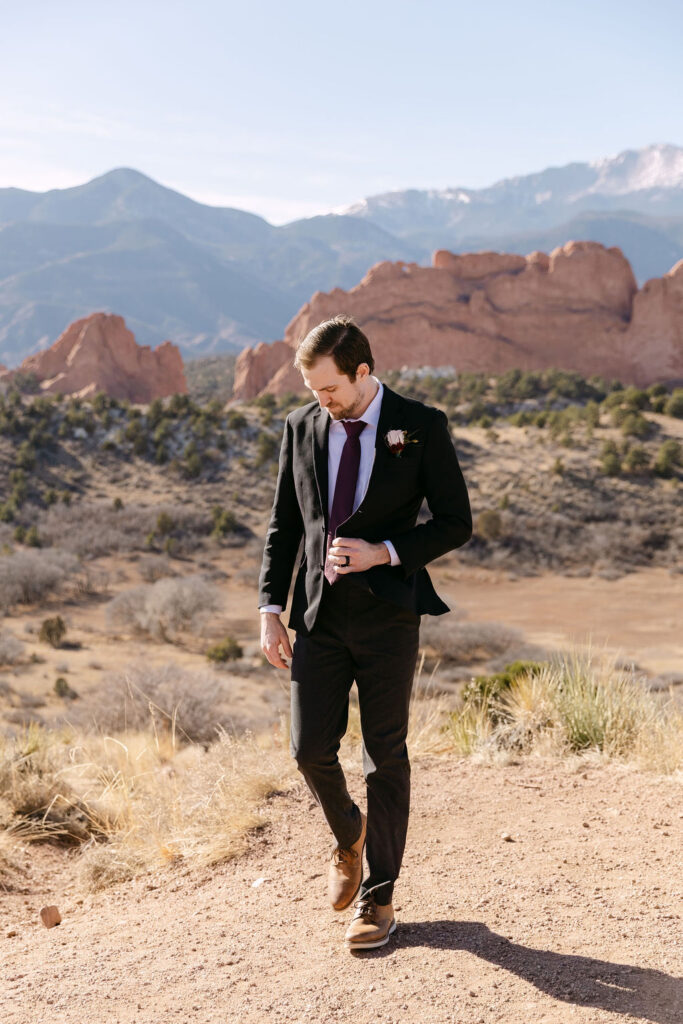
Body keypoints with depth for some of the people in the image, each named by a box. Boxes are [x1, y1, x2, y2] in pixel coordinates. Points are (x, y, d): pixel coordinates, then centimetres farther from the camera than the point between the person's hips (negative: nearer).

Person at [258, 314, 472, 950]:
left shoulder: (421, 427, -3)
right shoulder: (301, 427, 7)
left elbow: (456, 523, -1)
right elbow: (284, 525, 12)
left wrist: (384, 552, -15)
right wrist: (271, 608, 3)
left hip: (388, 611, -3)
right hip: (320, 612, 3)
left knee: (386, 755, 3)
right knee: (311, 748, -1)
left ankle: (378, 896, 17)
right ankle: (348, 834, 32)